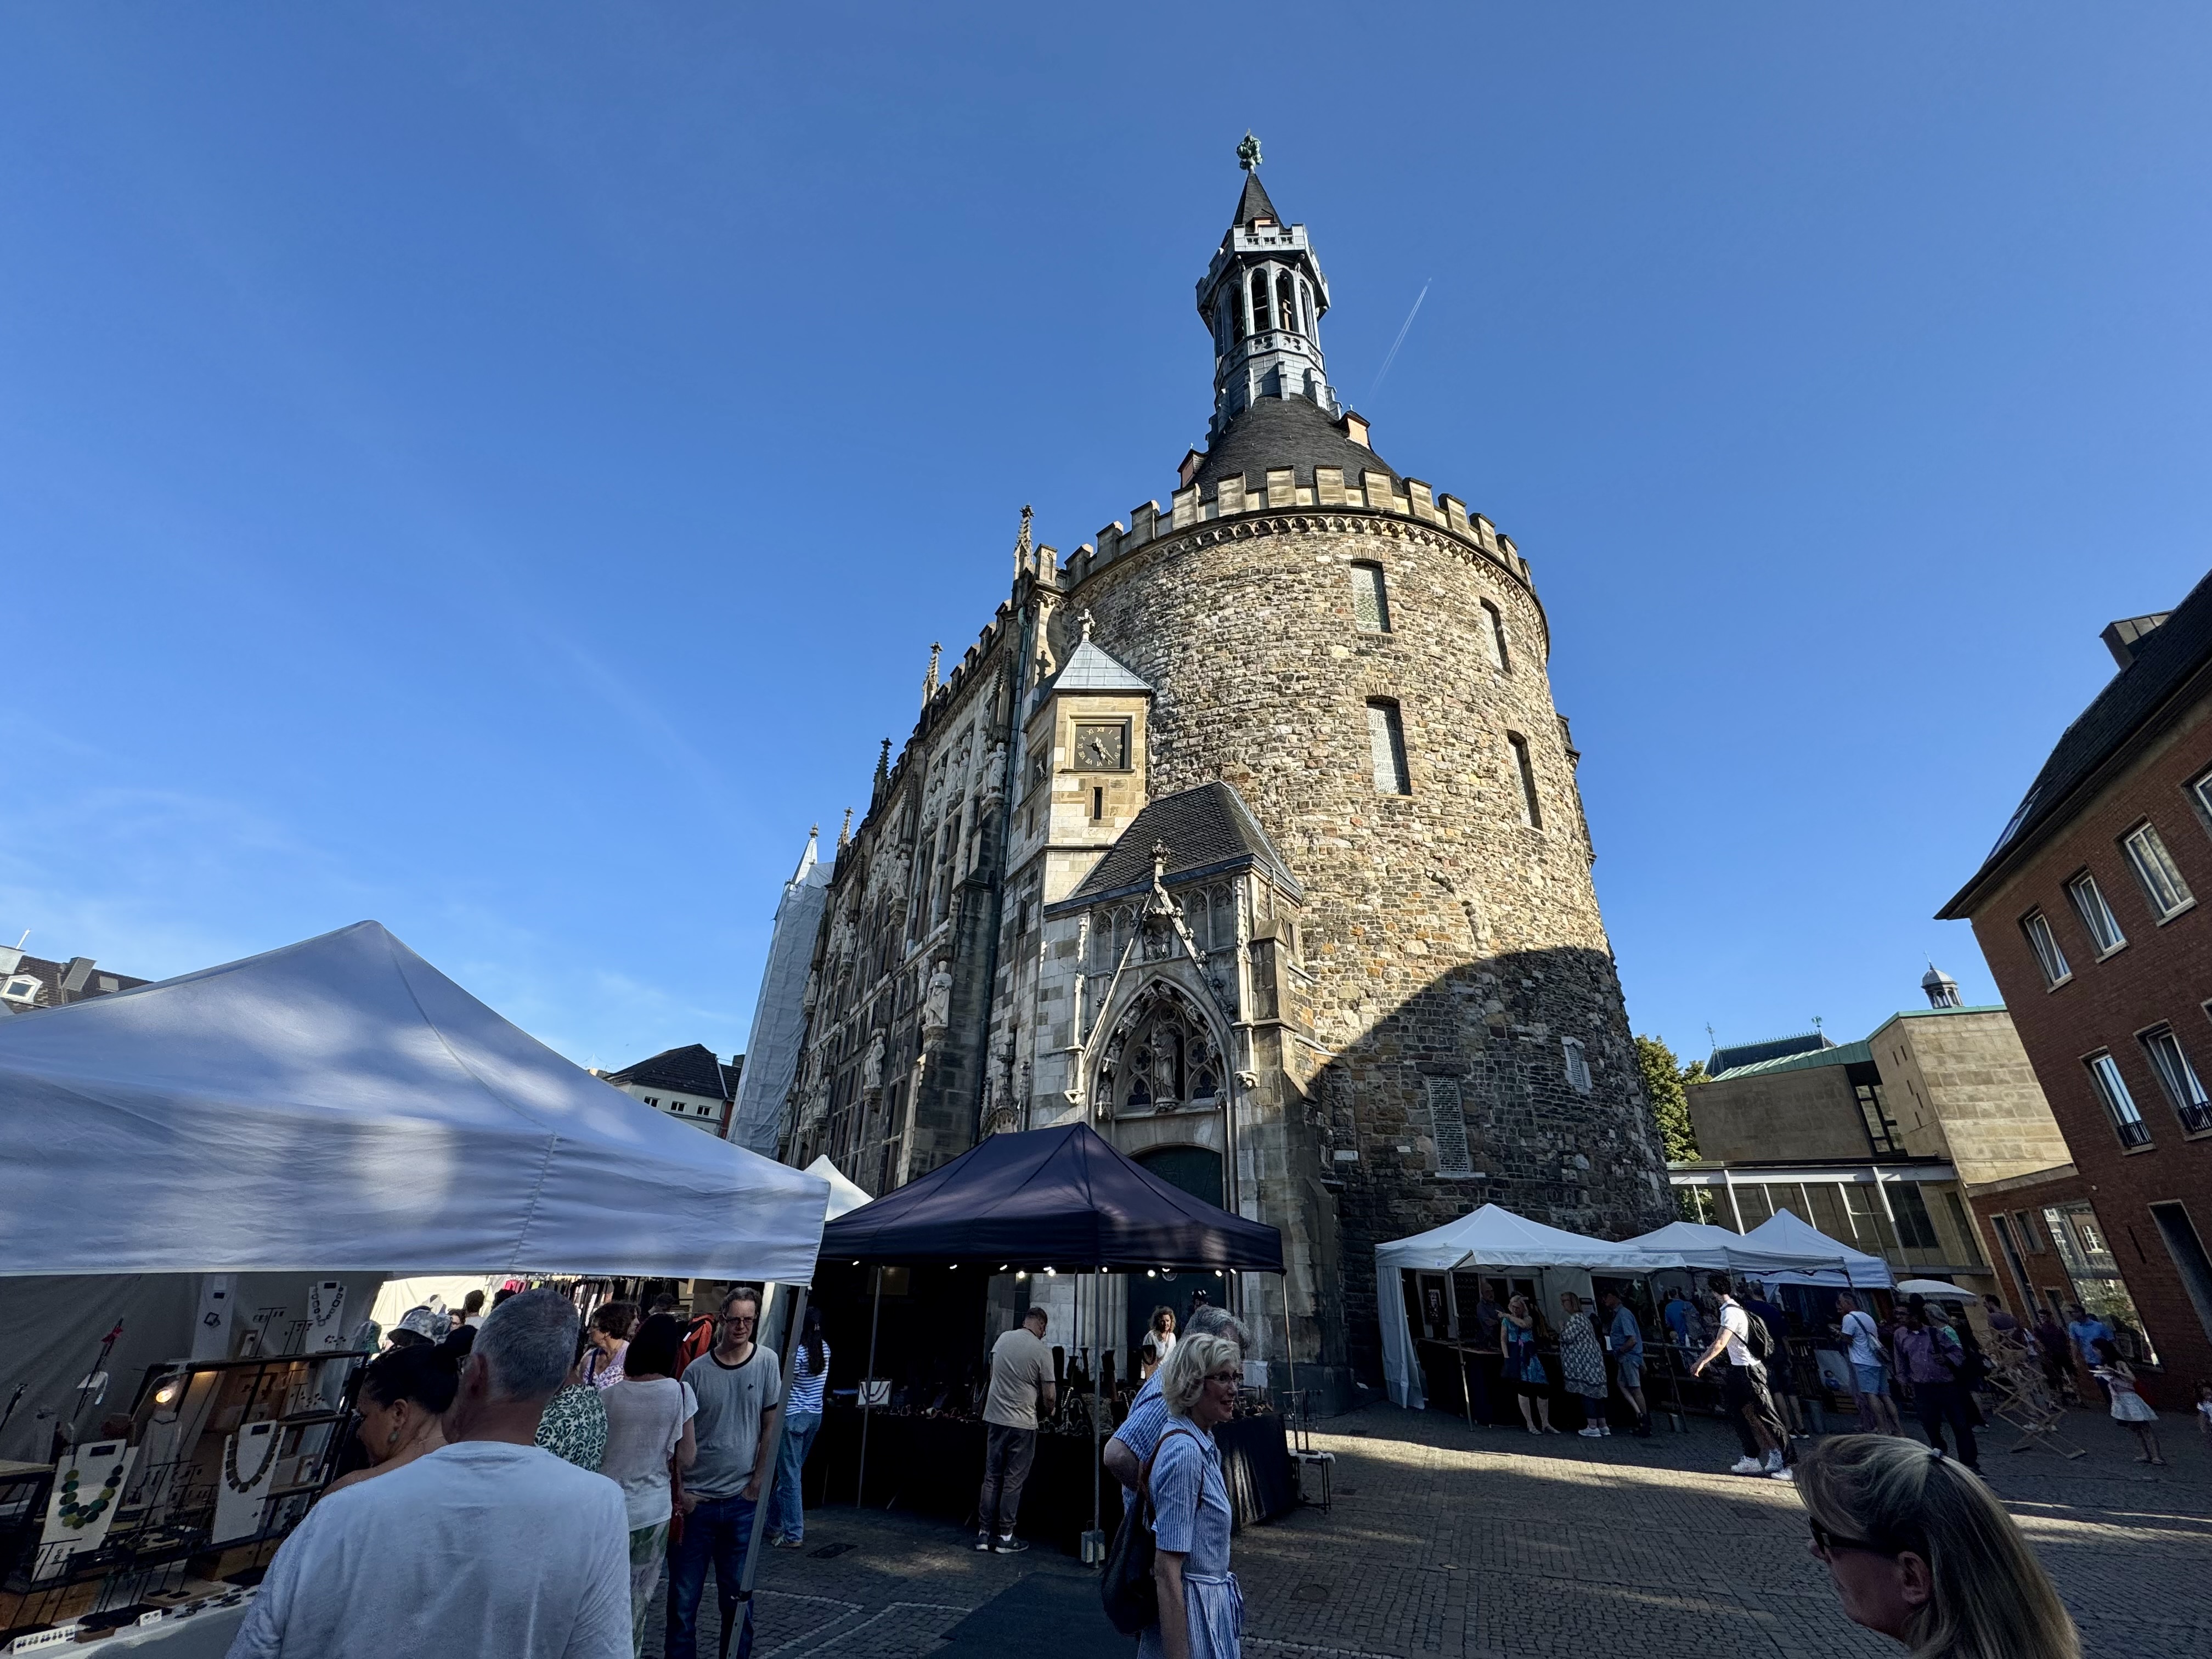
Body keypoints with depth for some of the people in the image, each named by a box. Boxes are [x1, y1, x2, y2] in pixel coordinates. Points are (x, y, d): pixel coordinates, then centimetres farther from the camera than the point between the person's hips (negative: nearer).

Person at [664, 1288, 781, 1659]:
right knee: (683, 1597, 10)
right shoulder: (697, 1370, -7)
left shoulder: (767, 1361, -7)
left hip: (742, 1502, 0)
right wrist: (678, 1491, -4)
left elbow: (770, 1428, -2)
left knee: (738, 1597, 11)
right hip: (695, 1500, 0)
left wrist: (757, 1484, -4)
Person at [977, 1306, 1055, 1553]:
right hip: (1022, 1423, -5)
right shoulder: (1042, 1351, -12)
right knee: (1013, 1481, 7)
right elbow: (1048, 1396, -9)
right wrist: (1050, 1411, 12)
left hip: (994, 1418, 5)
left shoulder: (1003, 1339, 1)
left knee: (992, 1477, 15)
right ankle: (1005, 1537, 15)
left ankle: (984, 1533, 21)